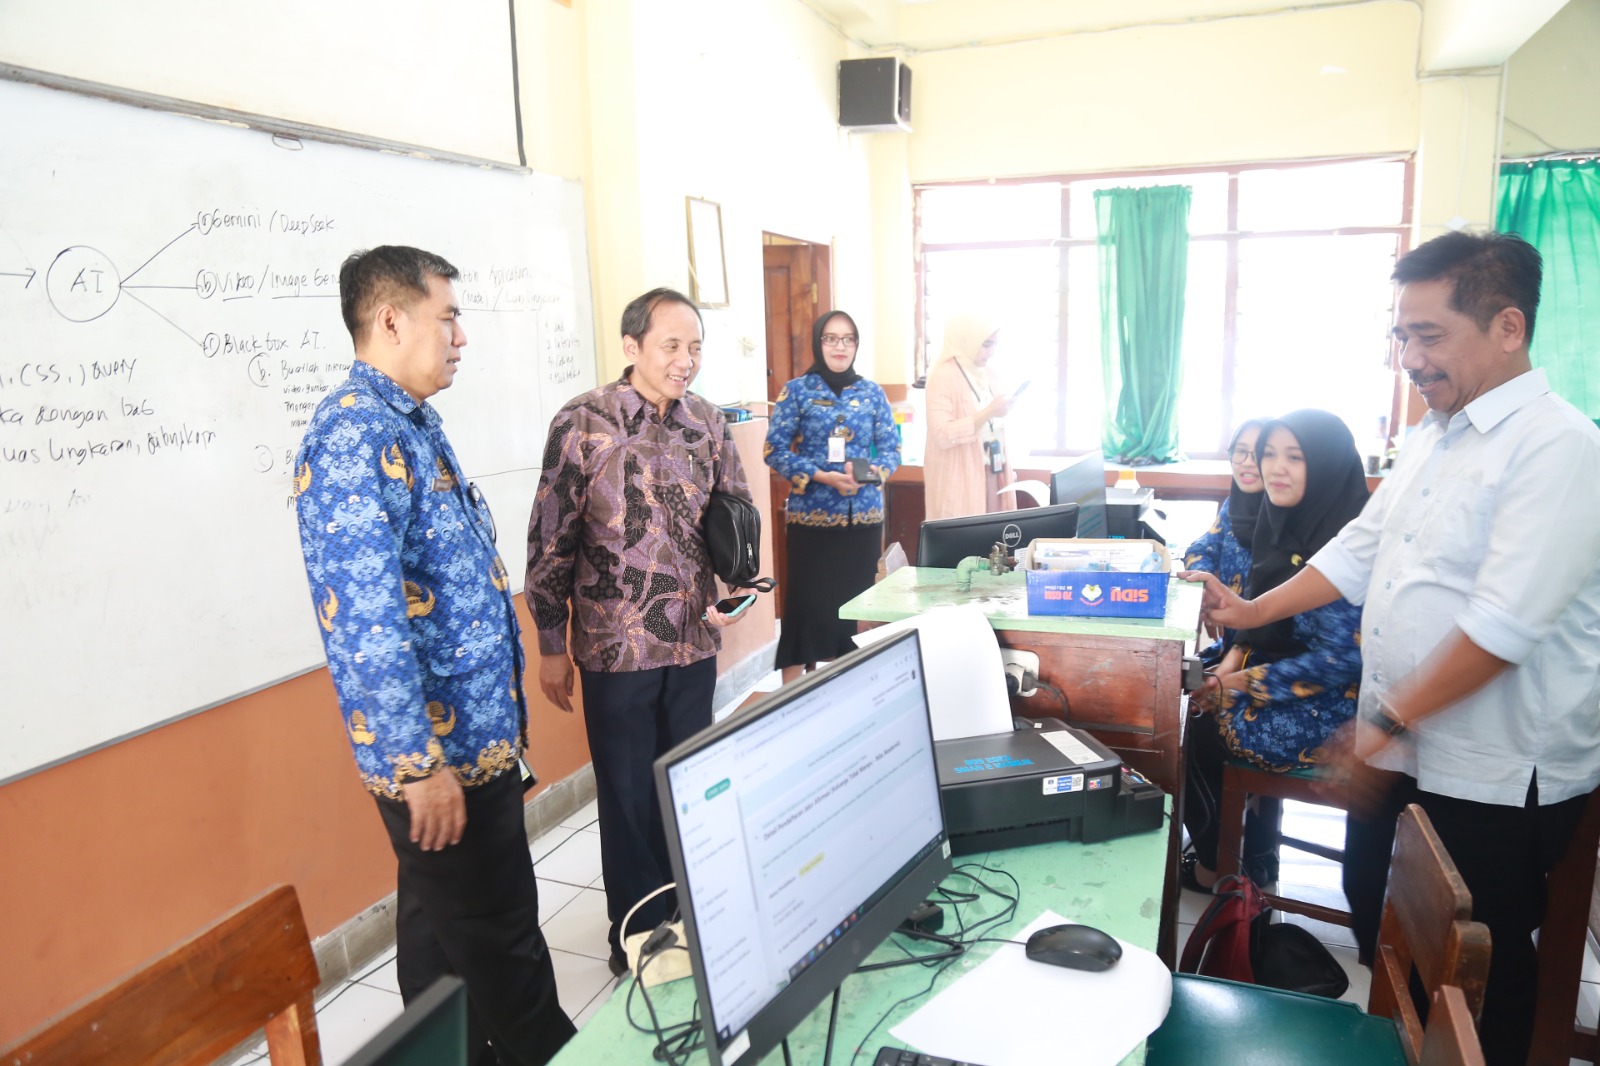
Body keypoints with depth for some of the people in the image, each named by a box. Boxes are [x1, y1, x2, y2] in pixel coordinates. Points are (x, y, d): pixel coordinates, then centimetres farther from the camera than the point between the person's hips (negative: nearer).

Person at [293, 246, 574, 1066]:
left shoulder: (410, 423, 12)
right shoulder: (355, 435, -19)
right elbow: (364, 618, -26)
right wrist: (418, 761, -23)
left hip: (474, 733, 10)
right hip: (441, 752, -10)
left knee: (445, 931, 22)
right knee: (498, 940, 6)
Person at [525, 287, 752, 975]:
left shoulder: (708, 421, 2)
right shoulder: (582, 423, -11)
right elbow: (551, 540, -8)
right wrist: (551, 645, -6)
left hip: (694, 642, 4)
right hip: (616, 648, -4)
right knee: (629, 797, 9)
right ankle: (639, 939, 27)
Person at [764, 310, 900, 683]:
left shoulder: (872, 392, 7)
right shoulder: (796, 391, -1)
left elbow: (892, 448, 9)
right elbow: (775, 450, -5)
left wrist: (872, 471, -13)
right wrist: (820, 476, -17)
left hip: (864, 514, 3)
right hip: (812, 515, -3)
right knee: (808, 601, -2)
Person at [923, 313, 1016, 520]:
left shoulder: (988, 373, 11)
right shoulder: (944, 376, -11)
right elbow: (942, 435, -20)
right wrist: (988, 413, -23)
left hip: (992, 471, 7)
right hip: (960, 478, -7)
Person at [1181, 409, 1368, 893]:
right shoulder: (1288, 523, 3)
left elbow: (1343, 658, -26)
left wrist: (1248, 682, -18)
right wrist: (1236, 656, -3)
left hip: (1325, 712, -9)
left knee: (1191, 735, 0)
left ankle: (1212, 868, 27)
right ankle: (1253, 861, 25)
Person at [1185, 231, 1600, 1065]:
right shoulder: (1428, 439, 8)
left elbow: (1503, 626, -26)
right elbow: (1359, 550, 15)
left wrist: (1391, 721, -21)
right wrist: (1255, 612, 11)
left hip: (1493, 776, -8)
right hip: (1400, 751, 8)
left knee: (1476, 976, 10)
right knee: (1376, 921, 23)